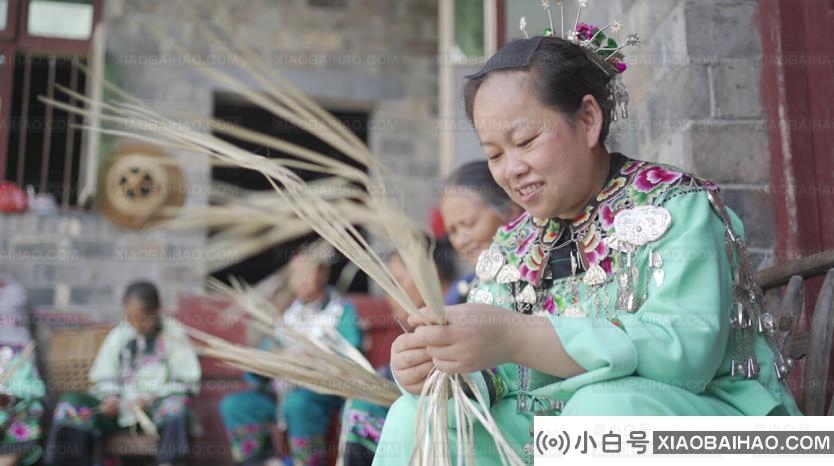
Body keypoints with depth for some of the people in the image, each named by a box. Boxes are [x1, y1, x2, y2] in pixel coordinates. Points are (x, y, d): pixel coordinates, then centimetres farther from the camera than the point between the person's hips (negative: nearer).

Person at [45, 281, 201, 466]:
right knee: (71, 404, -18)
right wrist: (110, 397, -10)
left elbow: (188, 382, -3)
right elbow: (104, 379, 12)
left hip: (158, 405, -3)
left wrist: (153, 396, -16)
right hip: (121, 406, 3)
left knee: (175, 405, -38)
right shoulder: (118, 336, 6)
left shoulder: (174, 335, -2)